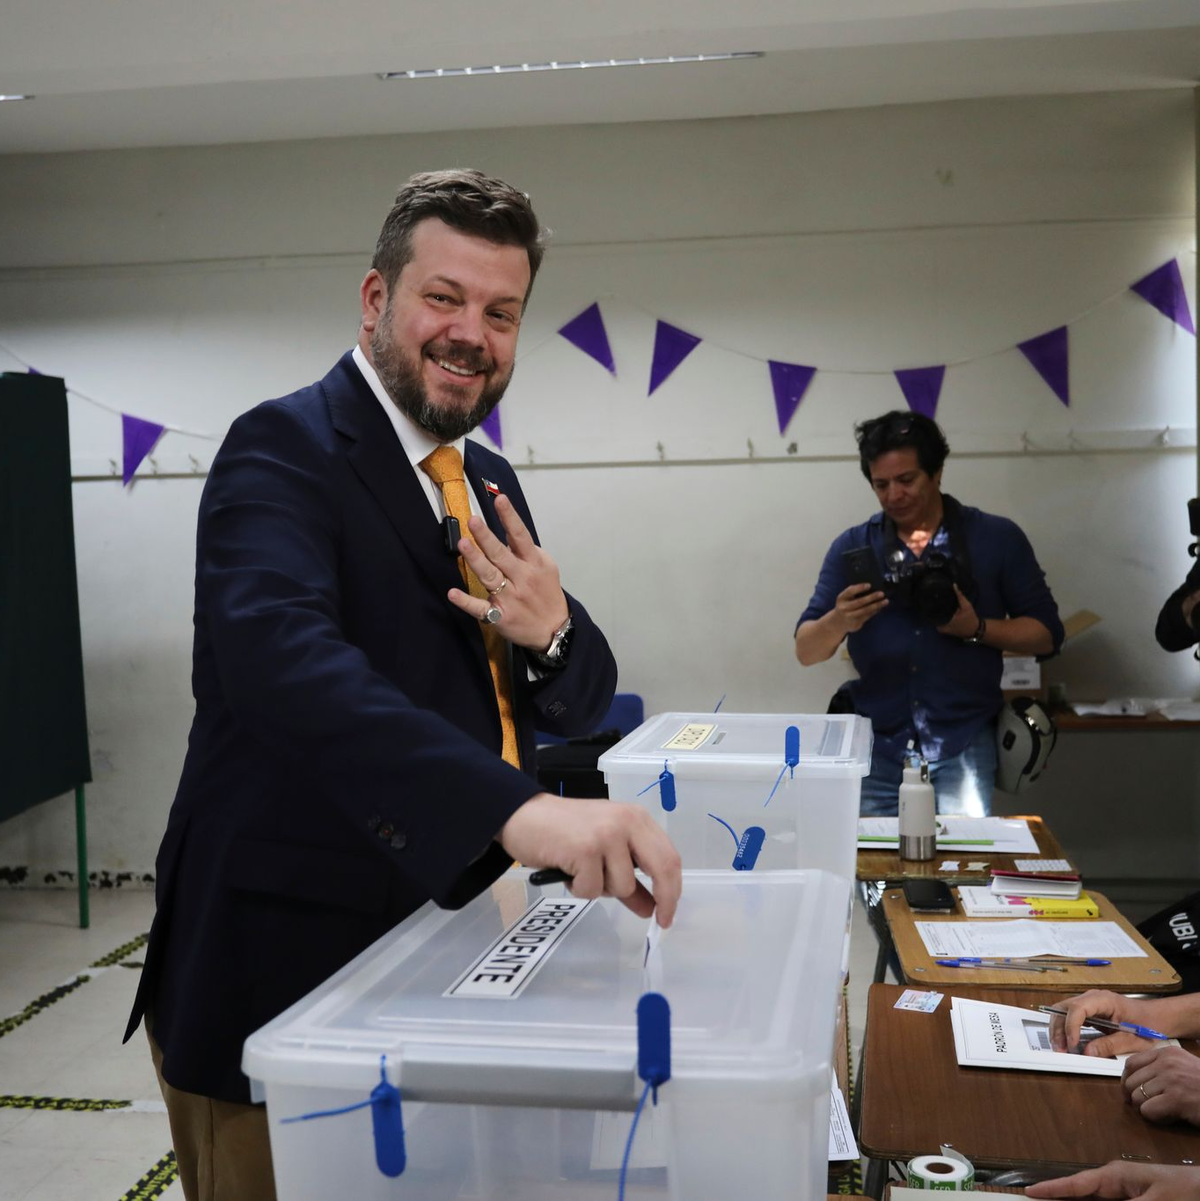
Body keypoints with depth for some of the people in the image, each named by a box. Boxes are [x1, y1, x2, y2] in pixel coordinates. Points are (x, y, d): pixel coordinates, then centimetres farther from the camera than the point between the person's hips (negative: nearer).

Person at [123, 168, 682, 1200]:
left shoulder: (486, 484, 10)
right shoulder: (285, 448, -15)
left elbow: (581, 703, 12)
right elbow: (279, 651, -35)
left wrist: (550, 633, -13)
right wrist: (517, 807, -47)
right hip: (284, 980, -7)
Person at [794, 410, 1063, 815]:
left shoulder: (997, 539, 1)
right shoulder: (852, 548, 4)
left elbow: (1047, 634, 3)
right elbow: (806, 651, 1)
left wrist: (978, 628, -14)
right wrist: (838, 621, -21)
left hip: (961, 748, -1)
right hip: (876, 748, 1)